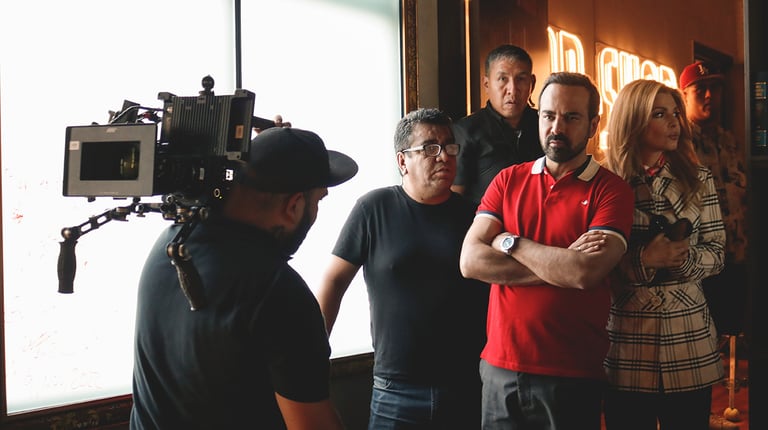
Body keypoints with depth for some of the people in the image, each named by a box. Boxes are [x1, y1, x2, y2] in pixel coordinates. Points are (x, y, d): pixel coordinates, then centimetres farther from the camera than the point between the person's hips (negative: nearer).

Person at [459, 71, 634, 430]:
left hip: (572, 377, -3)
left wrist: (510, 243, -10)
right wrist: (562, 265, -14)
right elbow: (470, 261, -8)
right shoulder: (508, 180, 5)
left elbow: (586, 273, -21)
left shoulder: (610, 190, -6)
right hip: (499, 367, 3)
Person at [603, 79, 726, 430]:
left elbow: (716, 252, 4)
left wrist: (684, 260, -15)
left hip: (689, 339, 2)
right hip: (626, 339, -2)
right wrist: (643, 259, -21)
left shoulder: (699, 180, 5)